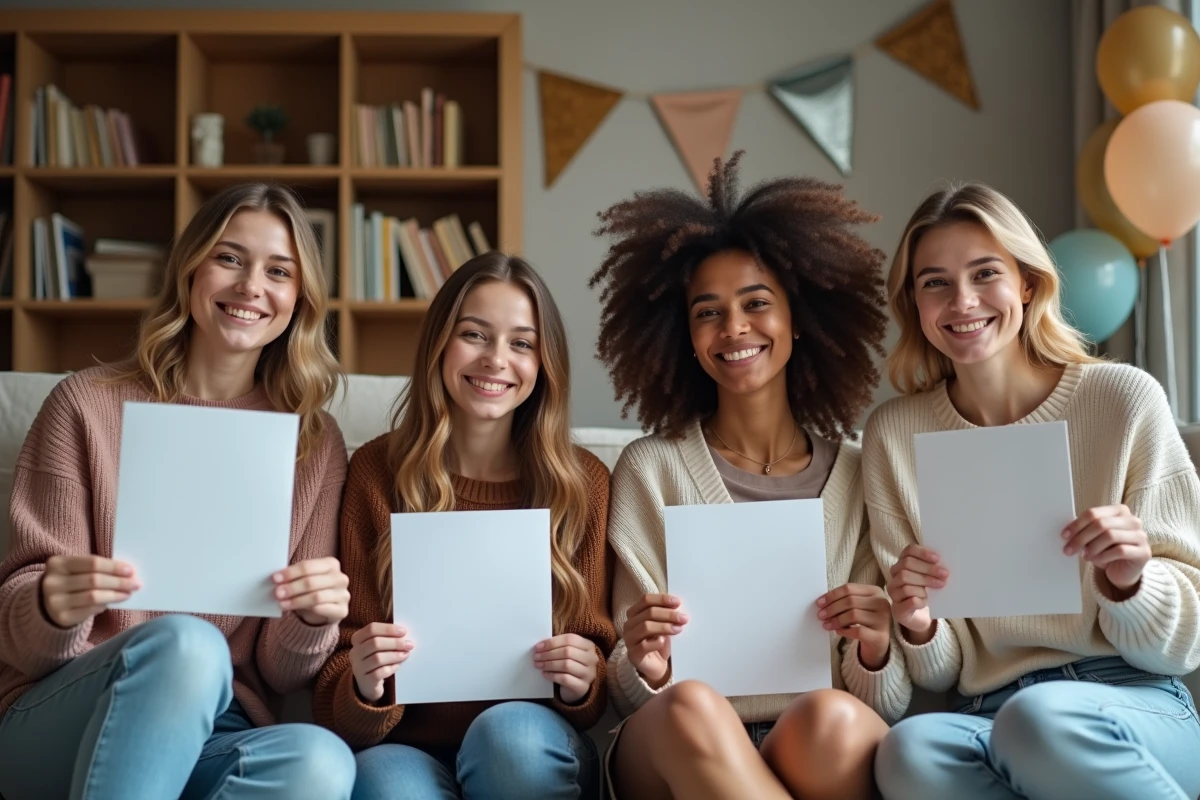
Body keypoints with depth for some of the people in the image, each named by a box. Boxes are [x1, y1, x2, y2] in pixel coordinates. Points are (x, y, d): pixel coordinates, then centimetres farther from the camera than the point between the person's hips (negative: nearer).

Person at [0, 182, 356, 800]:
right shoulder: (89, 403, 1)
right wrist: (53, 609, -24)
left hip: (213, 734, 2)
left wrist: (313, 621, -17)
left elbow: (280, 673, 6)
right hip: (58, 729, -2)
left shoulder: (317, 445, 7)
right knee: (186, 643, -34)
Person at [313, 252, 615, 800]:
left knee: (510, 729, -32)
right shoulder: (376, 470, 2)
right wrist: (364, 688, -21)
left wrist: (583, 684, -17)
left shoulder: (584, 482, 2)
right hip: (406, 747, -1)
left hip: (532, 751, 1)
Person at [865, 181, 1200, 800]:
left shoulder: (1125, 400, -2)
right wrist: (919, 630, -15)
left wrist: (1129, 585, -18)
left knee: (1041, 719, -36)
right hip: (982, 717, 2)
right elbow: (942, 675, 6)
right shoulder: (893, 436, 3)